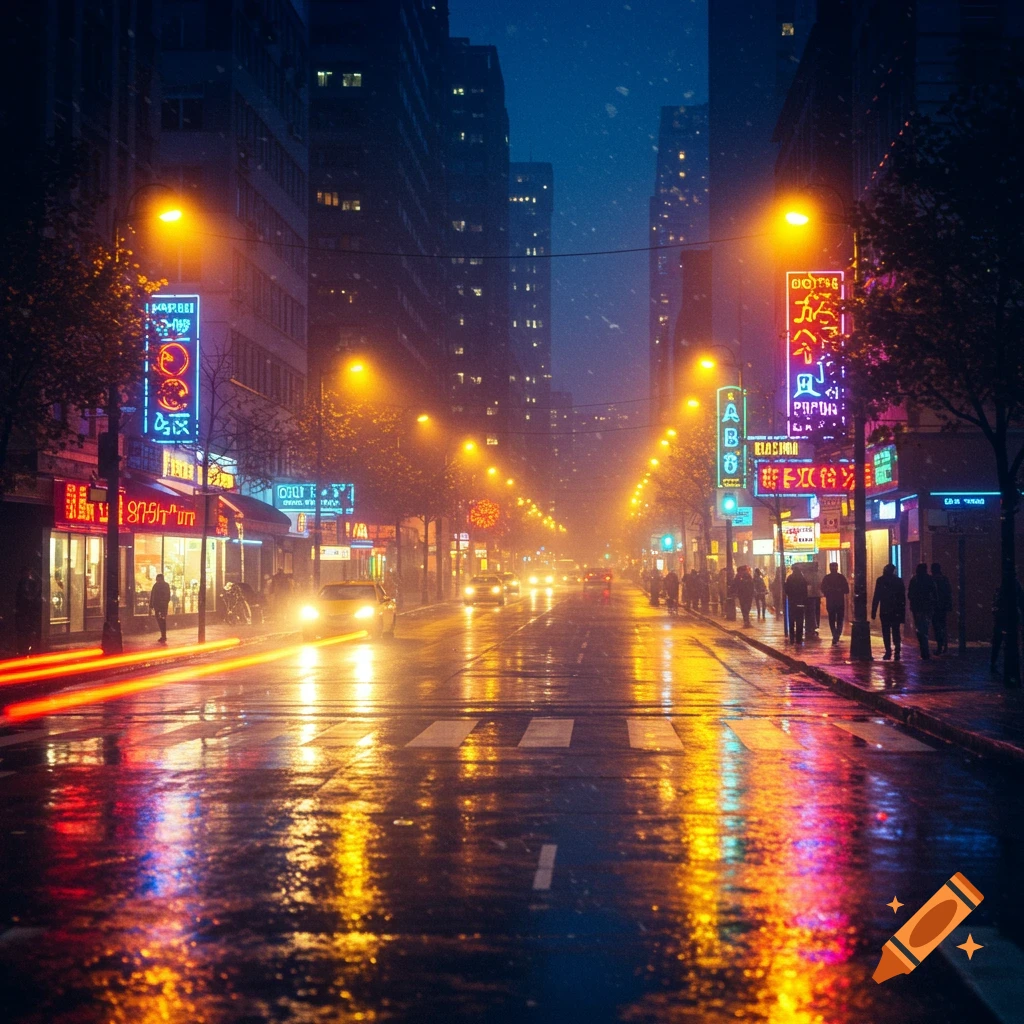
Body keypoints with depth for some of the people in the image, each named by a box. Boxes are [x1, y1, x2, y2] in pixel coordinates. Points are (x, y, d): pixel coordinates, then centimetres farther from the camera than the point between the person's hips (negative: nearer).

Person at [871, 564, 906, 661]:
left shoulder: (880, 580, -3)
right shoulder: (899, 581, 3)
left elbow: (876, 597, -5)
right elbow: (903, 598, 5)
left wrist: (873, 612, -3)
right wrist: (903, 613, 10)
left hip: (885, 611, -2)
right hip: (896, 611, 2)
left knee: (886, 632, 3)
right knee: (896, 632, 6)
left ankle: (888, 652, -3)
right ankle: (897, 652, -5)